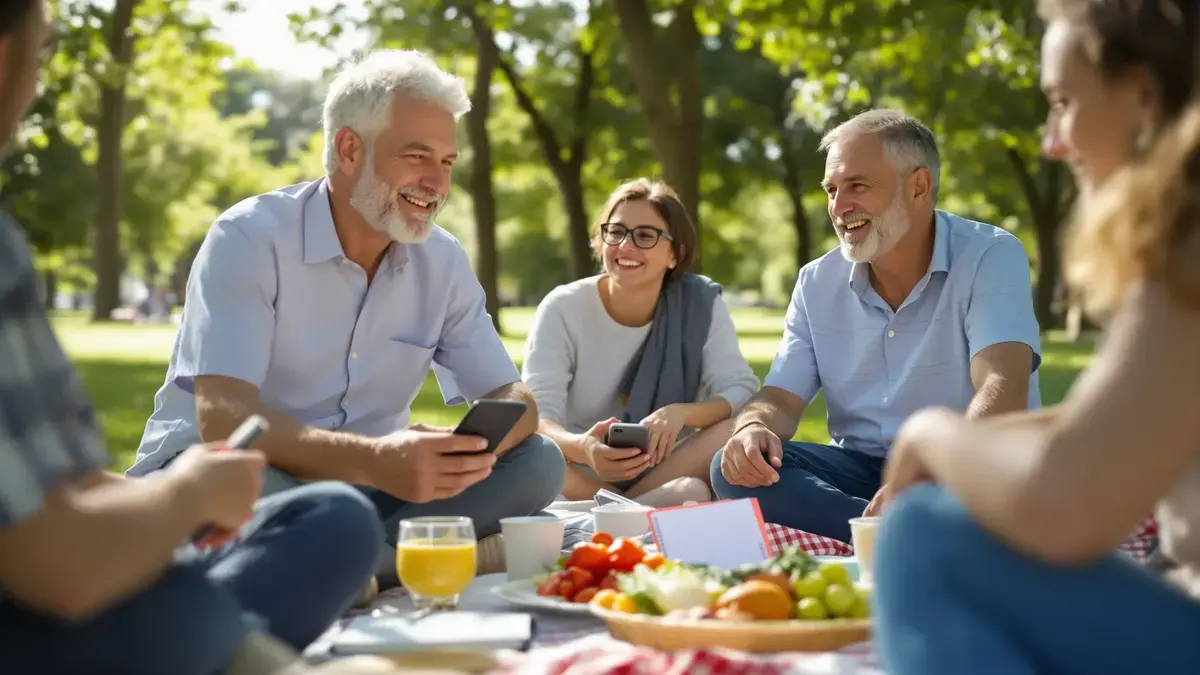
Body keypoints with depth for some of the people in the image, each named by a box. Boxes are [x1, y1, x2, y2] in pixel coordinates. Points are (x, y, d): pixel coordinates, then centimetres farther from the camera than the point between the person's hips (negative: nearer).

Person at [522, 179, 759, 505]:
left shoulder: (701, 304, -3)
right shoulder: (563, 310, -8)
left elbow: (742, 393, -11)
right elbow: (538, 416, -18)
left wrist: (681, 413, -33)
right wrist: (583, 449, -42)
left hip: (667, 473, 3)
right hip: (582, 481, -2)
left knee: (736, 432, -27)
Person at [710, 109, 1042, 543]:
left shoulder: (991, 258, -9)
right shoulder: (817, 283, 8)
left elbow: (1002, 391, -24)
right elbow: (782, 400, 6)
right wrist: (754, 427, -23)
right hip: (861, 470, 6)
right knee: (736, 467, -23)